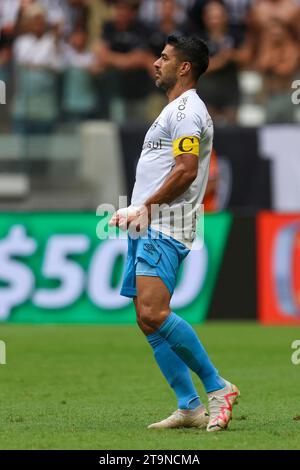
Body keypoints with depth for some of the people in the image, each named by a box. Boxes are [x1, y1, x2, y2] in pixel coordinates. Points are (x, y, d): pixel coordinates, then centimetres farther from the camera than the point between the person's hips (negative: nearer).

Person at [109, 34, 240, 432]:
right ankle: (190, 407, 6)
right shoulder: (175, 110, 22)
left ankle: (217, 387, -13)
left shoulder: (187, 110, -10)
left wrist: (145, 209, -16)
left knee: (154, 314, -22)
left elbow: (185, 171, -20)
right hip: (147, 230, 11)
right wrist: (134, 212, 14)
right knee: (148, 321, 5)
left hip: (164, 229, -11)